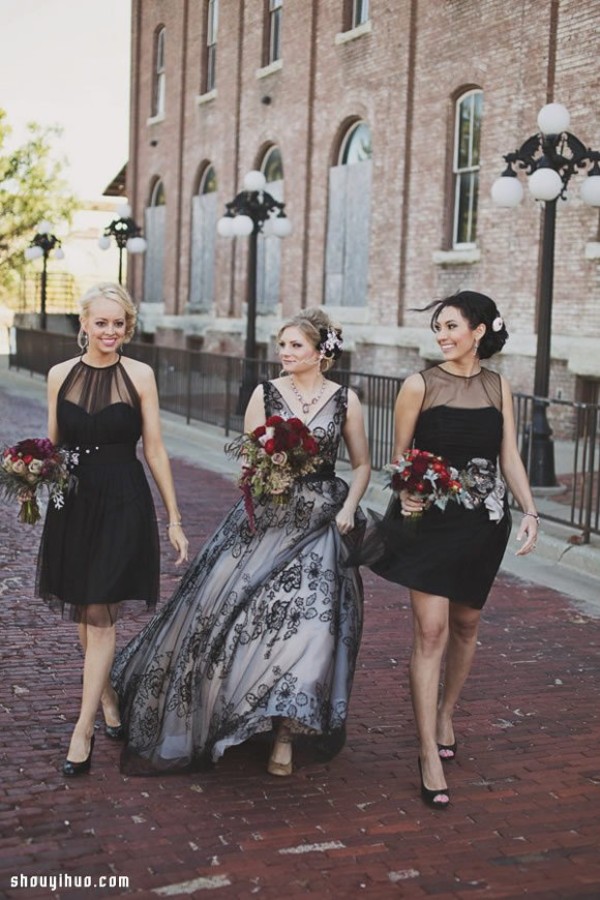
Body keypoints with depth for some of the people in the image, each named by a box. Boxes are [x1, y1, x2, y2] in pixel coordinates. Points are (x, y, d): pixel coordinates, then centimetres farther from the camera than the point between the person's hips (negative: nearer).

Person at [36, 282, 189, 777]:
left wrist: (175, 519, -2)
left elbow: (155, 448, -2)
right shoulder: (60, 375, 4)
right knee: (84, 613, 12)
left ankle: (84, 727, 1)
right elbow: (51, 447, 12)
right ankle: (108, 698, 32)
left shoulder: (139, 375, -4)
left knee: (101, 615, -4)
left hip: (123, 503, -3)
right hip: (73, 502, 3)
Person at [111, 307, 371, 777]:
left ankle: (285, 734, 2)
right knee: (232, 603, -4)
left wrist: (348, 508, -5)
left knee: (310, 617, -11)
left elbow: (362, 465, 10)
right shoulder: (266, 393, 2)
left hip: (321, 522, -1)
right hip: (265, 516, 1)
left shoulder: (345, 399, 2)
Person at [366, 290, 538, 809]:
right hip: (431, 518, -4)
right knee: (431, 631, -9)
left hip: (483, 520, 4)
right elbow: (399, 454, -1)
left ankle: (445, 714, 39)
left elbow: (510, 457, 5)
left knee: (466, 623, 15)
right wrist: (405, 492, -19)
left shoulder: (498, 387, 5)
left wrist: (529, 511, -5)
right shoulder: (421, 385, -5)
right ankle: (429, 755, -3)